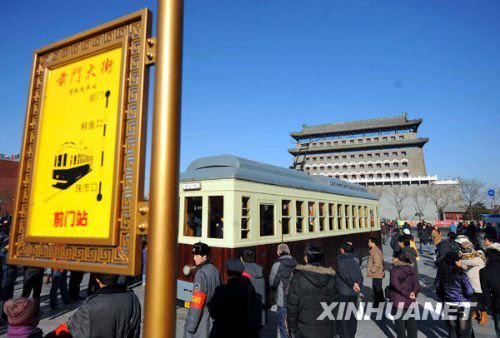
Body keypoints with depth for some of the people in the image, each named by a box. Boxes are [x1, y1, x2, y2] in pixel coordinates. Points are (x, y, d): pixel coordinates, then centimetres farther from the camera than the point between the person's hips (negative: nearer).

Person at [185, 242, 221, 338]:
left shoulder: (201, 273, -20)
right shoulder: (215, 270, 3)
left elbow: (197, 302, -21)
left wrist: (190, 325, -16)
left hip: (202, 318, -7)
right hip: (213, 317, 7)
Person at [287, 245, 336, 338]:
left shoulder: (298, 276, -12)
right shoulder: (330, 277, -1)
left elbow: (292, 304, -9)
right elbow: (333, 303, 6)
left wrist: (292, 328, 0)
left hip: (305, 330, -3)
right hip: (326, 330, 3)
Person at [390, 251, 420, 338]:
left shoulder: (395, 269, -8)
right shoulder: (412, 270, 7)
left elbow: (395, 284, -21)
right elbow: (417, 285, -3)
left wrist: (407, 294, -16)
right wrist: (413, 293, -15)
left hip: (399, 302, -5)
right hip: (411, 302, 5)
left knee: (400, 325, 7)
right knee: (411, 324, 15)